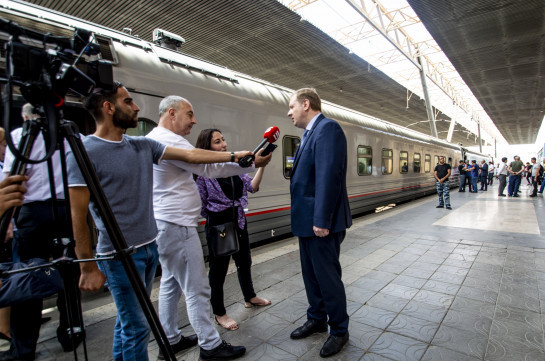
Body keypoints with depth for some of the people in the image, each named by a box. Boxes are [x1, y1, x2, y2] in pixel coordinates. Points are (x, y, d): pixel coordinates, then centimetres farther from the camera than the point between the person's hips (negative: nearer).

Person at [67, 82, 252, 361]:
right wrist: (88, 267, -10)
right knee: (136, 327, 4)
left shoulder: (143, 146, 6)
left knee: (128, 319, 21)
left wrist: (233, 156, 0)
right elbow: (77, 215, -12)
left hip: (150, 247, 6)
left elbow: (190, 155, 3)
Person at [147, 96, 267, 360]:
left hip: (164, 224, 11)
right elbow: (209, 168, -17)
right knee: (197, 289, 0)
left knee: (170, 284, 19)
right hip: (177, 226, -11)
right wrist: (252, 163, -12)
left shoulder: (152, 138, 15)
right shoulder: (168, 140, -17)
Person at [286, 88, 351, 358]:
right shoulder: (310, 133, 15)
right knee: (311, 275, 21)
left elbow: (328, 176, -24)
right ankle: (317, 319, 41)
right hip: (307, 221, 10)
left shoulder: (327, 128, -15)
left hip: (321, 223, -10)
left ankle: (339, 331, 28)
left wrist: (322, 220, -25)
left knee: (328, 277, 6)